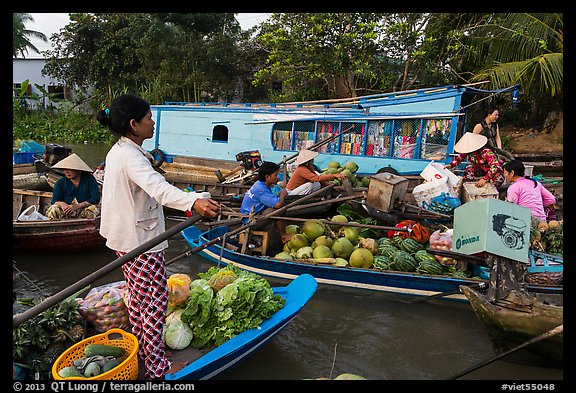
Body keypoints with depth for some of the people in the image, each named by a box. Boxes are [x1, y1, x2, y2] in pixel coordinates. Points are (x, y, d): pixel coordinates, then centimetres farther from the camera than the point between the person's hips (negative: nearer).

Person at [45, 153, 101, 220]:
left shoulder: (89, 179, -2)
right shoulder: (60, 182, 6)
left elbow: (96, 198, -10)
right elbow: (54, 201, 6)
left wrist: (78, 206, -22)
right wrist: (62, 203, -20)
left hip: (83, 211, -2)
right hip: (66, 213, 2)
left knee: (94, 208, -34)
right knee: (53, 210, -28)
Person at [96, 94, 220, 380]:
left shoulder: (117, 151, 8)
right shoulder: (132, 157, -25)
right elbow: (158, 187, -47)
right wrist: (193, 202, -62)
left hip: (125, 238, 11)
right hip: (142, 241, -11)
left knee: (137, 297, 23)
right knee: (155, 302, 2)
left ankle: (138, 348, 41)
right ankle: (157, 367, 15)